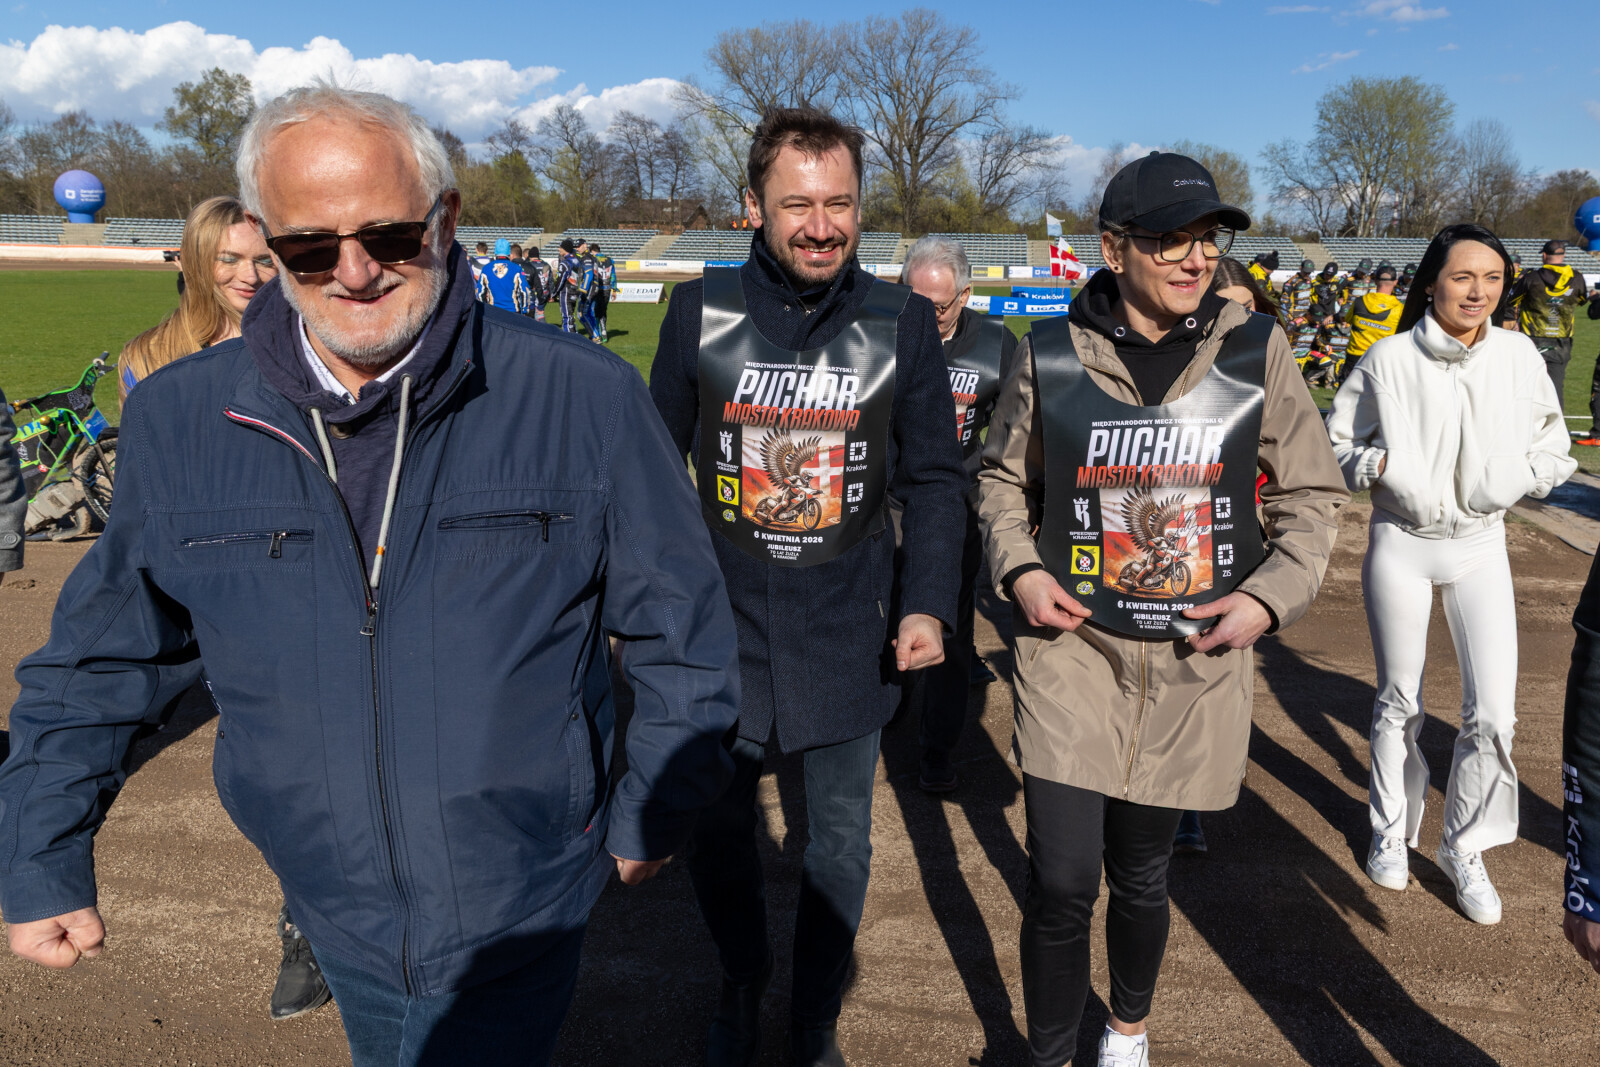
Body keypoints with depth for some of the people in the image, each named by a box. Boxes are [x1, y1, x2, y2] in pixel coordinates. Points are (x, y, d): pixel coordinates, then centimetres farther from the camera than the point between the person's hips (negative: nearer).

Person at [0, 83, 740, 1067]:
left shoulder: (586, 399, -15)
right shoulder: (179, 420, -6)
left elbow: (682, 627, -4)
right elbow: (101, 658, 7)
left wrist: (653, 814, 2)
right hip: (336, 913, 4)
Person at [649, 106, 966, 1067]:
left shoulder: (902, 321, -5)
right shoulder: (700, 310, -5)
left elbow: (934, 477, 1)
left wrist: (929, 605, -8)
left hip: (850, 629, 0)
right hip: (723, 626, 1)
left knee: (841, 844, 14)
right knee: (718, 832, 15)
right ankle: (743, 987, 45)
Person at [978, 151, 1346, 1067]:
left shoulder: (1257, 348, -3)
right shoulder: (1052, 353, -4)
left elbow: (1313, 494, 6)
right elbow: (1004, 480, 10)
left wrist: (1272, 595, -8)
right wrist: (1019, 569, -6)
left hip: (1196, 662, 1)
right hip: (1073, 650, -1)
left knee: (1142, 876, 15)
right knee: (1062, 881, -3)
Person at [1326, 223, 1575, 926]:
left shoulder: (1518, 355, -5)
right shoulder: (1390, 359, -10)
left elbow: (1552, 445, 7)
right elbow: (1335, 440, 0)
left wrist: (1517, 479, -11)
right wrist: (1377, 465, -19)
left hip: (1481, 545, 2)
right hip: (1401, 545, -1)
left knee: (1493, 714, -3)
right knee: (1399, 702, 12)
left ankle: (1465, 848, 20)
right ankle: (1392, 831, 33)